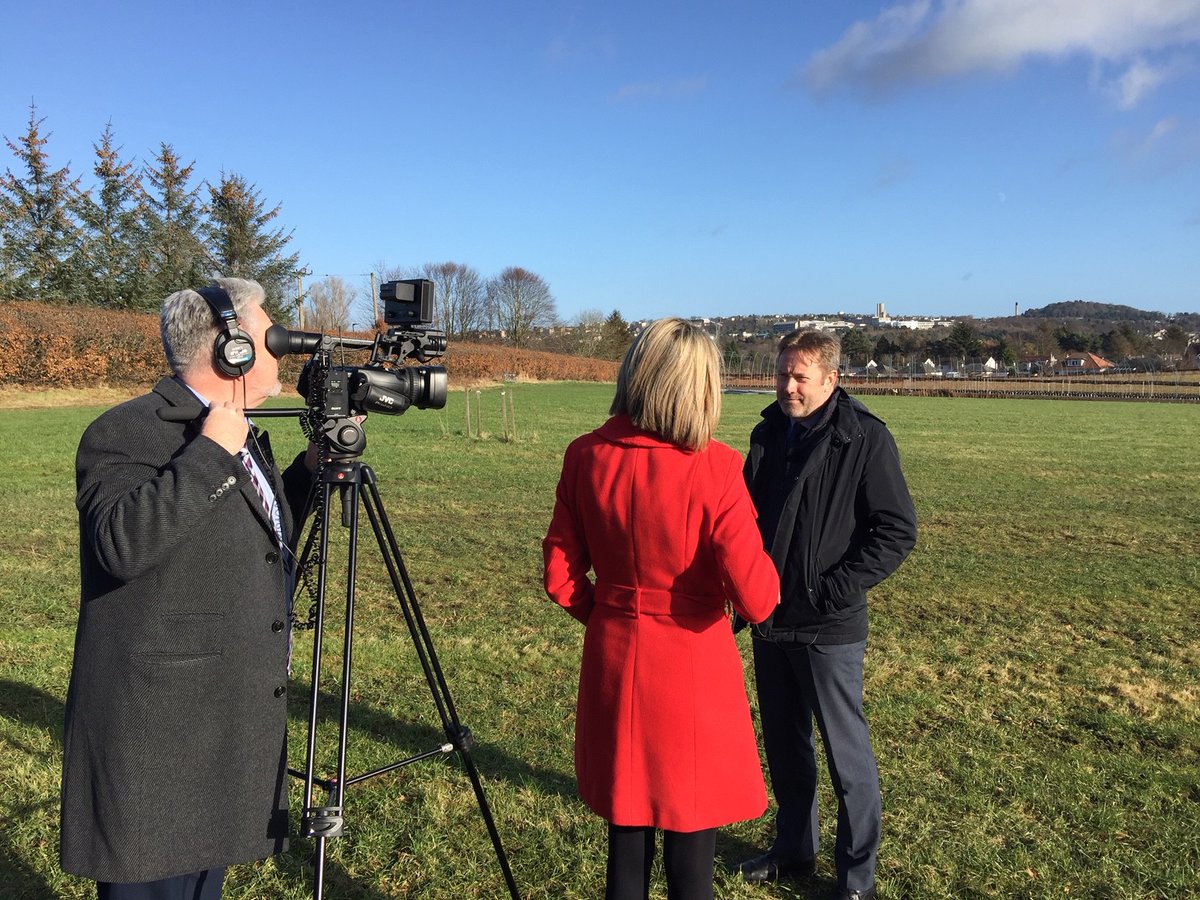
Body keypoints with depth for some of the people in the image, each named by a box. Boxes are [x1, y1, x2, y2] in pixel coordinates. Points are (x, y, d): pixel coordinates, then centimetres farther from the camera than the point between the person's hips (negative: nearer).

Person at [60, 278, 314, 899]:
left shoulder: (239, 437, 13)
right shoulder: (125, 433, -14)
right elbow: (121, 544, -31)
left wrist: (317, 462, 12)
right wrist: (208, 453, -27)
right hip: (155, 732, -8)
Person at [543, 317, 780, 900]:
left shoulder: (586, 457, -5)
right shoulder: (714, 468, -17)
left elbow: (561, 577, 1)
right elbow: (755, 600, -18)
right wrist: (766, 569, 3)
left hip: (612, 661, 4)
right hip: (693, 666, -4)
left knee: (626, 835, 19)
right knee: (690, 847, 12)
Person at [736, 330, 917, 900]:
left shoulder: (865, 438, -11)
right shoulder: (769, 433, 6)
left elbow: (898, 530, -12)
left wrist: (835, 590, -17)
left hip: (829, 628, -6)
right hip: (770, 620, 6)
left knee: (847, 755, 6)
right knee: (783, 745, 18)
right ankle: (793, 850, 37)